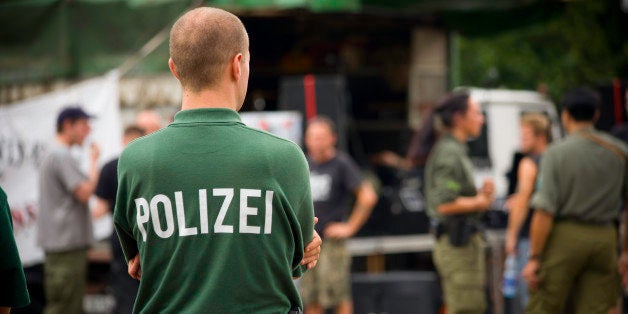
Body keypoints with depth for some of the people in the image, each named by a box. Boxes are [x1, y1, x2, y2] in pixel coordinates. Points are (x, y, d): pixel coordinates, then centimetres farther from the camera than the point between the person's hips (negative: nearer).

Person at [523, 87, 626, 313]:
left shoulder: (556, 153, -7)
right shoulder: (619, 151, 5)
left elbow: (545, 211, -13)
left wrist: (534, 258, -10)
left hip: (565, 236, -4)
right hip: (604, 238, 4)